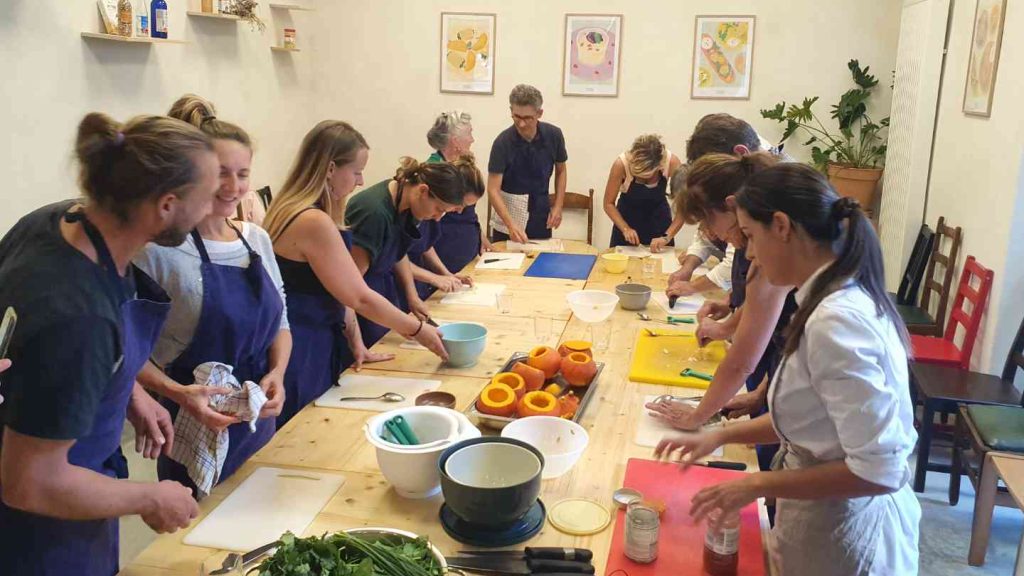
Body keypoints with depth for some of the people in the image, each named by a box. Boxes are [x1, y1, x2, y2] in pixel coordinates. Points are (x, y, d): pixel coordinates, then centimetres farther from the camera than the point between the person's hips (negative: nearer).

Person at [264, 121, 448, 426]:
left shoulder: (296, 209, 7)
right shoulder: (313, 222, -25)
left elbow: (342, 290, 8)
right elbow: (360, 297, -19)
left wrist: (355, 342, 3)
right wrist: (418, 330, -8)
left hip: (316, 346, 10)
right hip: (298, 357, -10)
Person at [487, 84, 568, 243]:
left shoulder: (554, 135, -8)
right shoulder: (503, 142, -17)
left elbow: (561, 170, 10)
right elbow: (493, 190, -19)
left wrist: (558, 206, 0)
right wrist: (511, 224, -31)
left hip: (540, 217, 3)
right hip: (508, 217, -2)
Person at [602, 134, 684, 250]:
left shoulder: (672, 162, -27)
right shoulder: (621, 163, -29)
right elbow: (609, 203, -17)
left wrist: (667, 237, -31)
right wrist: (625, 228, -30)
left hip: (658, 217, 1)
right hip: (628, 218, -1)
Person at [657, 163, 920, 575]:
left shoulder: (836, 323, -28)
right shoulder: (844, 300, 1)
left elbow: (878, 470, -28)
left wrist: (758, 485, -20)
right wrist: (722, 435, 6)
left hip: (842, 535, -8)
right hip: (834, 517, 8)